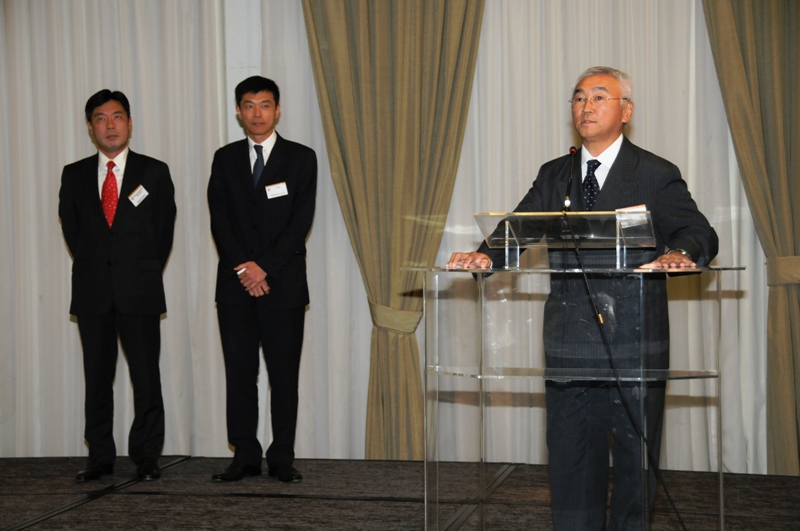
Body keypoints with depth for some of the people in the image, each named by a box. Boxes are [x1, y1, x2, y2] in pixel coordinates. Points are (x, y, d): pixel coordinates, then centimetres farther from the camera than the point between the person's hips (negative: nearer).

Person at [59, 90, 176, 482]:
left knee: (146, 376, -2)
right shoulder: (74, 175, 10)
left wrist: (144, 273, 6)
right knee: (96, 376, 4)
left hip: (139, 291, -2)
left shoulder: (154, 173, 5)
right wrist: (92, 269, 8)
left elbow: (164, 230, 7)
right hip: (92, 292, 2)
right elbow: (71, 228, 14)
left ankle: (146, 456, 7)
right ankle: (100, 456, 11)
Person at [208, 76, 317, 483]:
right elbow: (219, 220, 3)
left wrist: (264, 267, -12)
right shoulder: (225, 159, 11)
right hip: (235, 284, 2)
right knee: (239, 373, 3)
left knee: (284, 374, -1)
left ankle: (282, 457, 6)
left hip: (283, 283, -2)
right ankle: (245, 456, 9)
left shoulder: (301, 158, 4)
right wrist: (244, 268, -10)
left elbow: (301, 222, -4)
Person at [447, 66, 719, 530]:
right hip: (569, 344, 3)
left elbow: (701, 233, -9)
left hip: (634, 345, -3)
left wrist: (678, 253, -32)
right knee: (571, 459, 9)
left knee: (636, 455, 7)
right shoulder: (554, 176, 13)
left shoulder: (657, 176, 1)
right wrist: (486, 255, -18)